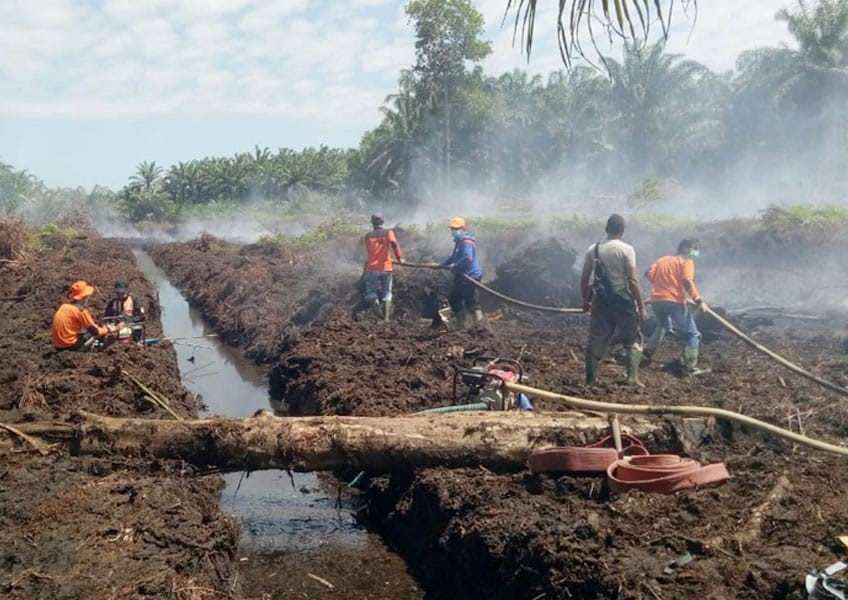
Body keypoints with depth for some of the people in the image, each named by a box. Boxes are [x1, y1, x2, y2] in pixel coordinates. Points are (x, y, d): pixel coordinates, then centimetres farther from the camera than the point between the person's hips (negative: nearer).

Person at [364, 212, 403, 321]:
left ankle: (378, 311, -19)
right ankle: (386, 317, 1)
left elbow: (369, 252, 14)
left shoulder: (368, 236, 7)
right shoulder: (388, 232, 2)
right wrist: (399, 257, -15)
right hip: (386, 268, 0)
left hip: (372, 268, 0)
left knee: (371, 294, 8)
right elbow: (394, 243, -18)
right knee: (386, 294, 10)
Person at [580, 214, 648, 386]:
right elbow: (632, 281, -13)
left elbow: (584, 279, 6)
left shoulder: (593, 249, 3)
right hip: (622, 300, -3)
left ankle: (589, 381, 13)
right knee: (633, 340, 12)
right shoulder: (626, 249, -9)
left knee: (596, 341, 11)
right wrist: (641, 307, -7)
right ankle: (632, 376, 1)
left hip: (600, 300, 4)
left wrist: (586, 300, 20)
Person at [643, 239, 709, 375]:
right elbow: (687, 281, -13)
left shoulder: (662, 259, 21)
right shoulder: (686, 260, 3)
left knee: (662, 325, 37)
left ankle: (648, 351, 33)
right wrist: (698, 300, -15)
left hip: (656, 300, 6)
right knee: (692, 334, 3)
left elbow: (649, 273, 10)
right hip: (675, 301, -6)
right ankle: (691, 367, -5)